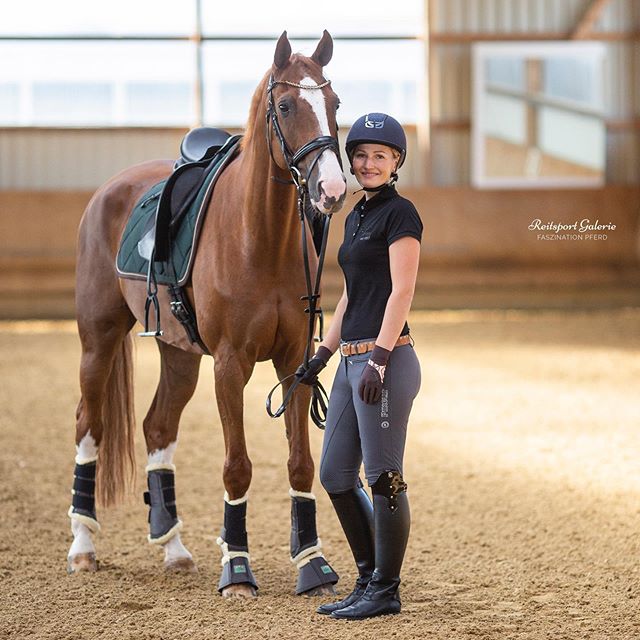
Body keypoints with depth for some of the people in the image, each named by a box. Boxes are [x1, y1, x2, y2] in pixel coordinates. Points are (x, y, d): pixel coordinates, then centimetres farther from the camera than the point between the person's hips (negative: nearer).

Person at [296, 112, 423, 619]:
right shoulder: (357, 216, 18)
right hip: (352, 361, 10)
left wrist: (378, 359, -22)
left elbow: (401, 292, -15)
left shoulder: (400, 213, -8)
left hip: (385, 359, -10)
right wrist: (323, 355, 21)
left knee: (384, 477, -3)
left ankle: (386, 591, 4)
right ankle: (369, 579, 21)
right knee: (335, 476, 11)